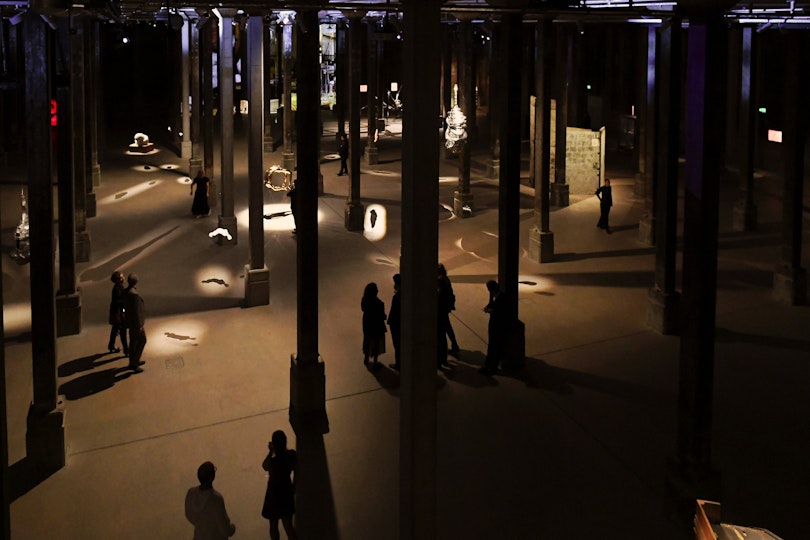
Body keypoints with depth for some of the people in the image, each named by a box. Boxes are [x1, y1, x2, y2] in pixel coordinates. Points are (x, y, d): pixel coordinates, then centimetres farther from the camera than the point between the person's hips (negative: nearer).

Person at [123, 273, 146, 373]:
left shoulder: (125, 292, 1)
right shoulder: (134, 294, -27)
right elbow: (136, 311, -25)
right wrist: (139, 325, -19)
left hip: (129, 320, 9)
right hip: (135, 322, -9)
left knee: (133, 341, 18)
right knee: (142, 340, 2)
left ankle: (133, 362, 29)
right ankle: (134, 363, 3)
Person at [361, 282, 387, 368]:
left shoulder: (364, 300, -12)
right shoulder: (379, 304, -30)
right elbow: (382, 316, -22)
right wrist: (384, 316, 2)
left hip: (366, 324, 6)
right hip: (376, 326, -6)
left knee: (367, 342, 25)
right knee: (376, 344, 13)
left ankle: (366, 359, 42)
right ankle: (375, 363, 25)